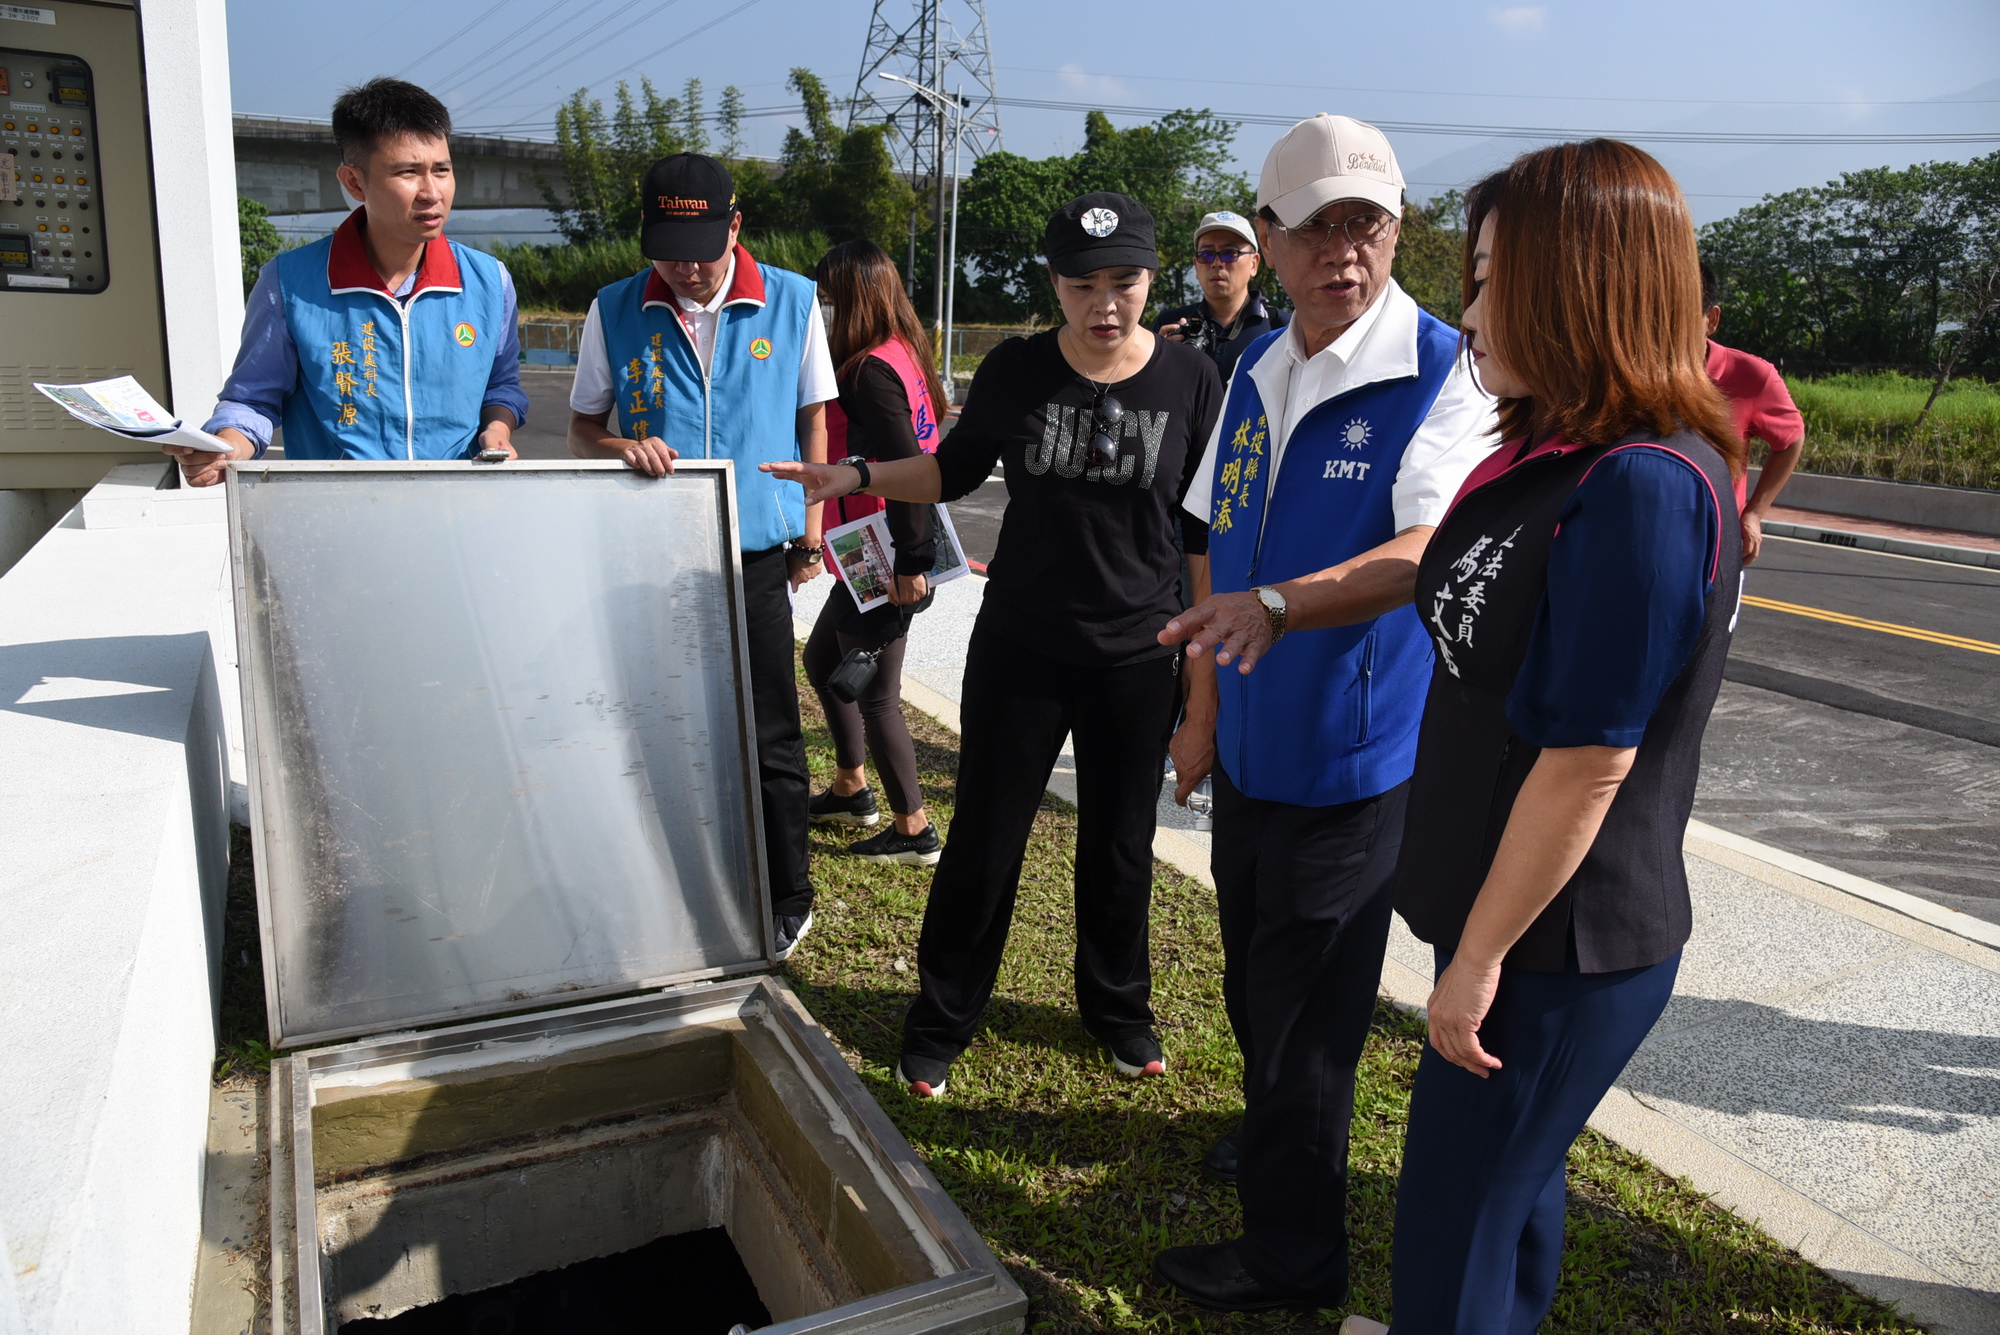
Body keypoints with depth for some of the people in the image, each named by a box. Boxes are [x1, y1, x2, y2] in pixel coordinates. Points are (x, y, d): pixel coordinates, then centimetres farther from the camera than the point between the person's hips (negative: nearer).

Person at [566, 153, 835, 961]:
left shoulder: (792, 303, 0)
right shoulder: (615, 312, 1)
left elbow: (812, 416, 10)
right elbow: (581, 429, 8)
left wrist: (811, 530, 7)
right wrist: (622, 448, -15)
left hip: (756, 556, -1)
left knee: (768, 742, 5)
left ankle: (786, 901, 22)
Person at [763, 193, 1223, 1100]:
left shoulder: (1189, 379, -6)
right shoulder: (1017, 369, -6)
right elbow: (955, 470, 7)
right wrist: (857, 475, -7)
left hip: (1137, 659, 0)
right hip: (1020, 650, 0)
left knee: (1120, 844, 15)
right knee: (984, 843, 8)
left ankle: (1118, 1007, 39)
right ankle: (940, 1023, 28)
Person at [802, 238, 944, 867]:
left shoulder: (870, 370, -18)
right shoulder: (903, 354, 10)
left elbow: (906, 467, -26)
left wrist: (910, 562, -23)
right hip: (875, 557, 10)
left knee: (874, 693, 3)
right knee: (821, 658, 24)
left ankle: (913, 831, 16)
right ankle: (851, 788, 38)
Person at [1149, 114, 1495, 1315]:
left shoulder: (1440, 374, -14)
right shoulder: (1258, 373, 6)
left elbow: (1428, 551, -28)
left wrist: (1281, 604, -44)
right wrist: (1205, 708, 12)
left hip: (1352, 757, -6)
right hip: (1253, 744, 6)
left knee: (1305, 1013, 5)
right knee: (1253, 980, 23)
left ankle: (1294, 1254, 25)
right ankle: (1272, 1139, 48)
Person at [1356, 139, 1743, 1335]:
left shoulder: (1644, 487, -25)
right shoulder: (1563, 453, 5)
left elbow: (1590, 759, -24)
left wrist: (1480, 956, -17)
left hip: (1561, 950, -9)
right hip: (1521, 919, 9)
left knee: (1455, 1235, 8)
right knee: (1512, 1178, 27)